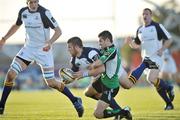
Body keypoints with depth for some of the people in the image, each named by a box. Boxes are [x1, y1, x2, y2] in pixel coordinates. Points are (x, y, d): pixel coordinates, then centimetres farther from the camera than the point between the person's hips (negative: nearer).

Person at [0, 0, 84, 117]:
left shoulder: (44, 13, -17)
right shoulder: (23, 12, 0)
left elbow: (58, 30, -16)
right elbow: (16, 26, 20)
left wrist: (50, 42, -33)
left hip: (44, 50, -5)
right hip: (28, 48, 5)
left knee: (51, 83, -6)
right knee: (11, 74, -8)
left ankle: (75, 101, 13)